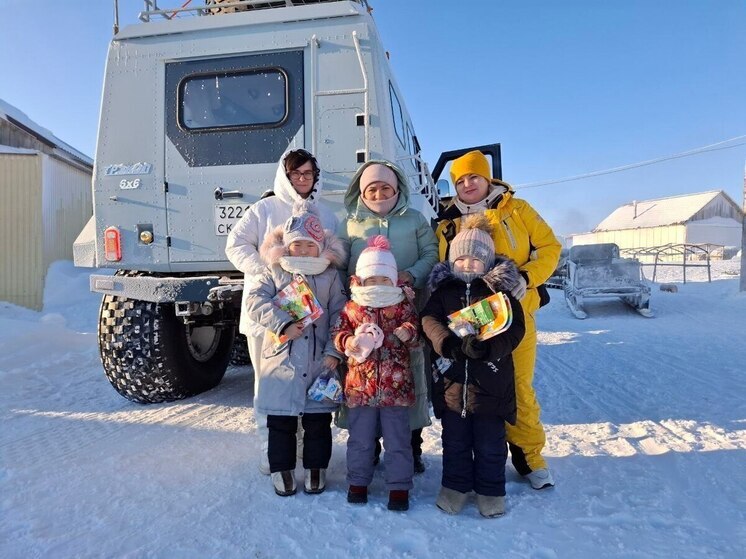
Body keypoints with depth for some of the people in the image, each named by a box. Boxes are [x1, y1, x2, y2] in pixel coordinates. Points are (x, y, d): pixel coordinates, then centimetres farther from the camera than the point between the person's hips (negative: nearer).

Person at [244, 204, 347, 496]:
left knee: (318, 420, 11)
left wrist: (334, 351, -6)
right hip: (281, 360, 0)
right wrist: (283, 324, -20)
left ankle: (316, 467, 28)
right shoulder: (275, 272, 3)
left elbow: (339, 315, 2)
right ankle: (281, 468, 26)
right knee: (280, 421, 10)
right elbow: (255, 300, -10)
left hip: (319, 361, 1)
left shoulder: (330, 275, 4)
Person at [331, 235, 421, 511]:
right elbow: (338, 331, 6)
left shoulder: (404, 307, 1)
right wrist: (347, 341, -15)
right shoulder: (352, 308, 2)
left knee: (397, 439, 8)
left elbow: (417, 337, 3)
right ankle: (358, 481, 31)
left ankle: (399, 486, 23)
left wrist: (408, 334, -19)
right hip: (360, 384, 1)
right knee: (360, 438, 13)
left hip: (396, 385, -1)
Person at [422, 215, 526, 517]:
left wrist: (487, 347, -25)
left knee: (490, 442, 11)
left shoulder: (500, 291, -2)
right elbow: (429, 319, -6)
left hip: (491, 381, -2)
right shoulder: (444, 291, 4)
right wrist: (448, 344, -25)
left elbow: (515, 329, -9)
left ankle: (491, 491, 29)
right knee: (454, 439, 16)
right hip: (452, 379, 2)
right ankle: (455, 485, 33)